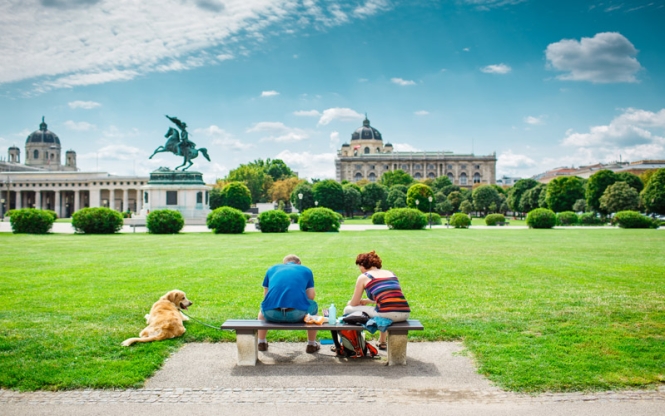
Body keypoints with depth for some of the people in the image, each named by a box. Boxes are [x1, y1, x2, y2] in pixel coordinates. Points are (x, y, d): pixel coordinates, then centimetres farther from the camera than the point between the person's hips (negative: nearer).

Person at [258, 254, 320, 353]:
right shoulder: (306, 270, 22)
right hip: (297, 313, -2)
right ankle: (311, 345, 38)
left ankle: (261, 343, 41)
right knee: (313, 307, 34)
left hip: (272, 314, 2)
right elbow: (311, 296, 20)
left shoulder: (272, 269, 26)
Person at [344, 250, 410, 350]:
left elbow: (354, 304, 12)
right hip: (405, 314, 7)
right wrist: (367, 301, 43)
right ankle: (382, 343, 47)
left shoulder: (363, 277, 6)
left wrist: (349, 303, 36)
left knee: (348, 310, 14)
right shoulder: (391, 273, 22)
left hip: (387, 315, -6)